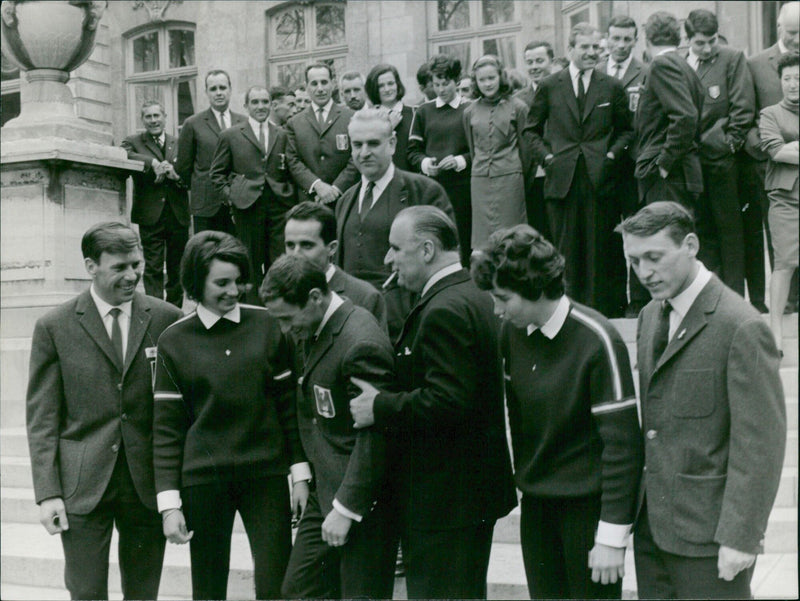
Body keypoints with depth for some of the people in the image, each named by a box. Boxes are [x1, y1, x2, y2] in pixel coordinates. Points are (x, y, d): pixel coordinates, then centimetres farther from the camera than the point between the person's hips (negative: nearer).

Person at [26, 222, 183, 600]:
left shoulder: (166, 319, 2)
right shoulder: (54, 327, -1)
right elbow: (42, 418, 0)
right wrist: (47, 493, -6)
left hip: (148, 482, 1)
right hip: (82, 486, -1)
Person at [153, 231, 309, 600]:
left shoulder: (265, 325, 2)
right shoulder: (175, 341, 0)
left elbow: (288, 403, 6)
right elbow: (166, 427, 1)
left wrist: (300, 473, 3)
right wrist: (169, 502, -3)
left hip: (266, 474, 0)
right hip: (203, 479, 0)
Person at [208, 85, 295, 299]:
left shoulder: (281, 135, 12)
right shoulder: (230, 135, 5)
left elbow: (290, 171, 15)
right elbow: (216, 173, 9)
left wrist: (289, 196, 3)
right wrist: (230, 195, -2)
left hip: (279, 204, 2)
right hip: (247, 206, -2)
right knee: (251, 264, 5)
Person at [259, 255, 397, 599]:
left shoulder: (362, 344, -23)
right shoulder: (314, 332, 6)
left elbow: (374, 438, -22)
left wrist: (345, 508, -19)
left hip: (363, 503, -9)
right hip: (325, 492, 9)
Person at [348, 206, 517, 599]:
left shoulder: (445, 311, -20)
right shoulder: (473, 298, 12)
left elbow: (447, 401, -28)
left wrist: (380, 408, -17)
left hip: (443, 499, -11)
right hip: (471, 489, 11)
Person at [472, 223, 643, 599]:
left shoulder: (596, 340, -18)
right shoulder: (512, 332, 1)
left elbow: (622, 443, -17)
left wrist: (613, 535, -17)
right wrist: (523, 476, 13)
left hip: (588, 503, -5)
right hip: (536, 500, 6)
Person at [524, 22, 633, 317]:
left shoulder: (612, 87, 8)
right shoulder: (549, 86, 7)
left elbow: (626, 129, 16)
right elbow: (532, 129, 15)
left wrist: (613, 153, 0)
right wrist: (545, 155, 1)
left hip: (600, 180, 0)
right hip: (562, 179, 0)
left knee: (600, 251, 2)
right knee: (566, 251, 3)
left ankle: (600, 312, 11)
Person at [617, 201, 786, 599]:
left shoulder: (741, 328, -17)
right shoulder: (651, 315, 9)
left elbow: (760, 443, -17)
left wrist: (740, 536, -17)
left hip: (707, 532, -7)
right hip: (651, 522, 7)